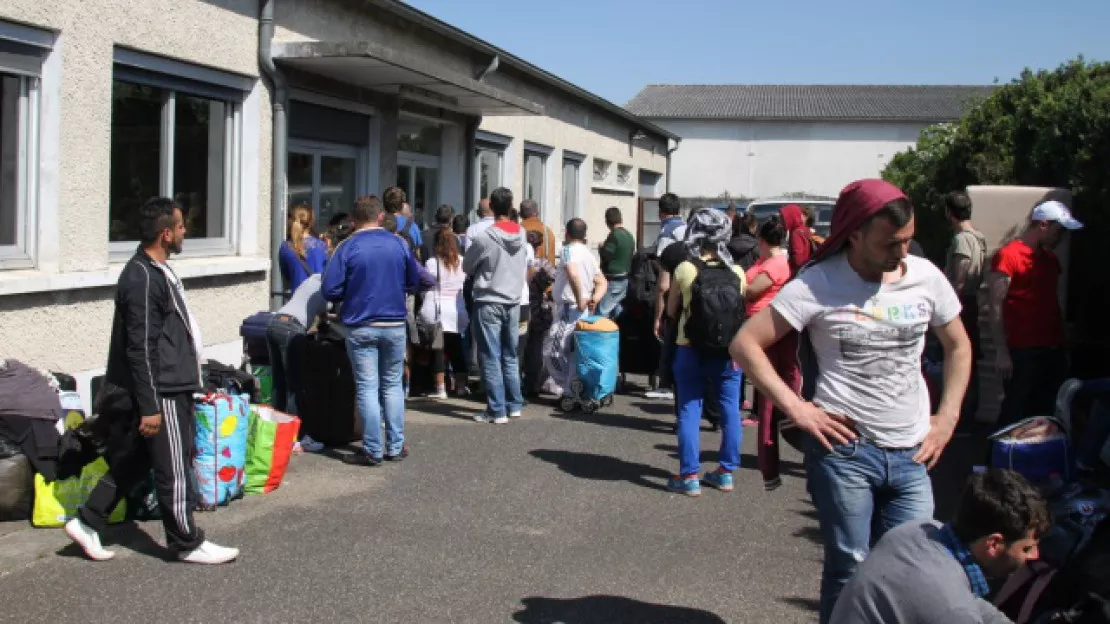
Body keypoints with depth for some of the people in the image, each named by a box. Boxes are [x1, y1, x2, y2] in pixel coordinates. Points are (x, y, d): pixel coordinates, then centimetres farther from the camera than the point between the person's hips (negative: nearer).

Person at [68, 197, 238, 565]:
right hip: (162, 392, -10)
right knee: (174, 469, 1)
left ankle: (88, 523, 24)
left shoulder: (154, 270, 12)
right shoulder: (143, 279, -19)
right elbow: (141, 349, -21)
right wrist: (149, 406, -21)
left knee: (133, 462, 17)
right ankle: (188, 544, 12)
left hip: (170, 386, 10)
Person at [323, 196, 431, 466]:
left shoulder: (348, 247, -9)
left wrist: (353, 293, 8)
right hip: (395, 325, 3)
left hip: (361, 327, -2)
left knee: (367, 388, 4)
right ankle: (396, 446, 16)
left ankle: (373, 451, 6)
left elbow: (330, 290, -11)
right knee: (393, 385, 14)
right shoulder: (399, 244, -1)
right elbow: (415, 282, 9)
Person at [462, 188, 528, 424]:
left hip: (488, 303, -5)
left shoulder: (483, 237, -14)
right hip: (513, 302, 5)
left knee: (491, 359, 0)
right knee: (510, 357, 15)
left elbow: (466, 267, -1)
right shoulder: (522, 235, 1)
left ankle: (497, 411, 0)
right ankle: (514, 405, 20)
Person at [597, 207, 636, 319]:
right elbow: (632, 253, 16)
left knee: (602, 311, -9)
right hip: (625, 278, 9)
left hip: (613, 280, -9)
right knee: (617, 310, 18)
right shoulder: (629, 236, 9)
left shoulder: (614, 235, -17)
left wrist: (601, 248, 1)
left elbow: (605, 256, -17)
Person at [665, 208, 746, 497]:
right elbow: (742, 310, 7)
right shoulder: (737, 273, -3)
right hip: (728, 352, 2)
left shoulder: (684, 270, -8)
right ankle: (726, 472, 21)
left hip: (690, 350, -2)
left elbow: (671, 311, 1)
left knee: (689, 412, 4)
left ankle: (689, 476, 4)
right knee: (729, 411, 12)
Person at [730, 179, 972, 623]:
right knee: (849, 570, 4)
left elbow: (958, 346, 17)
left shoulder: (925, 277, 2)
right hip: (844, 449, -4)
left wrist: (947, 418, 7)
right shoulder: (818, 284, -9)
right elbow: (745, 344, -9)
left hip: (912, 454, 4)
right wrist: (796, 408, -14)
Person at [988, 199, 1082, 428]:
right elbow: (996, 307, -12)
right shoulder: (1008, 256, -9)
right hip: (1022, 352, -8)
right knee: (1016, 412, -1)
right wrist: (1001, 352, -17)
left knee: (1047, 412, 11)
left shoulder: (1050, 259, 17)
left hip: (1053, 350, 8)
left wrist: (1062, 343, 14)